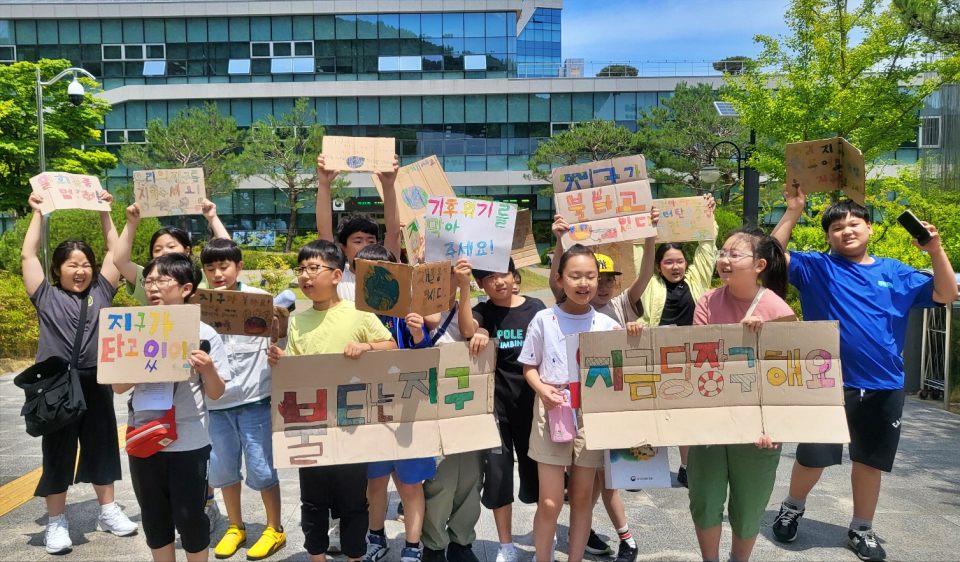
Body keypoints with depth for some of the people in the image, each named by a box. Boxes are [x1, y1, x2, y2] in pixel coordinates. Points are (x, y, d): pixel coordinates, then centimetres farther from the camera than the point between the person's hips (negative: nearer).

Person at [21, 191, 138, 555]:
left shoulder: (101, 292, 7)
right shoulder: (46, 297, 3)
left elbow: (116, 252, 9)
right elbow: (27, 256, 1)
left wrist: (104, 211, 10)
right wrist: (38, 213, 4)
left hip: (96, 383, 2)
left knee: (102, 448, 13)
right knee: (57, 453, 7)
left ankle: (108, 511, 27)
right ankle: (56, 522, 20)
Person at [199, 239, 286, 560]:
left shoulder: (258, 299, -5)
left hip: (253, 398, -3)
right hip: (215, 401, 4)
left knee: (261, 468, 4)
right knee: (223, 469, 15)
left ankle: (275, 529, 23)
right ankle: (235, 527, 35)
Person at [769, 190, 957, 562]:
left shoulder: (895, 273, 8)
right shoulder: (816, 267, -1)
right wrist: (793, 212, -17)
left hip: (884, 387, 3)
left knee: (870, 461, 14)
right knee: (812, 458, 5)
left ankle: (862, 530, 32)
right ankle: (792, 508, 32)